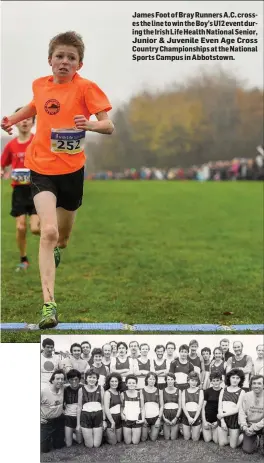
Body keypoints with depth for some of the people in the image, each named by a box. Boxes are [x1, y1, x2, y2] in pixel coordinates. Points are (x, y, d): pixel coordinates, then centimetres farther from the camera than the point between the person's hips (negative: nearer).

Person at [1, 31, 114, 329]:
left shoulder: (85, 87, -9)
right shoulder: (40, 84, 2)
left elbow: (108, 126, -16)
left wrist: (90, 125, -36)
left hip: (71, 169, -1)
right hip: (41, 169, 1)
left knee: (62, 235, 17)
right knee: (48, 232, -18)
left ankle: (57, 249, 57)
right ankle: (48, 304, -18)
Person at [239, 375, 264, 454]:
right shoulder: (246, 396, -4)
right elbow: (241, 413, -6)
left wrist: (254, 427, -22)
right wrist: (244, 427, -20)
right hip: (249, 426, 3)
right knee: (247, 450, -6)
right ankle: (255, 439, 26)